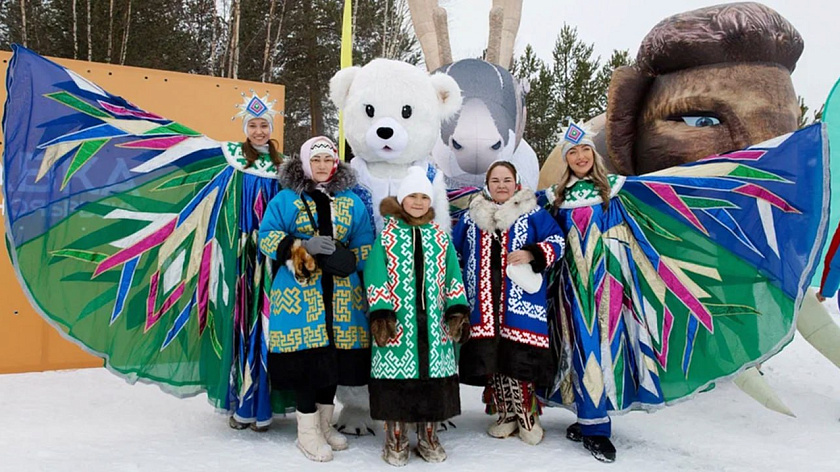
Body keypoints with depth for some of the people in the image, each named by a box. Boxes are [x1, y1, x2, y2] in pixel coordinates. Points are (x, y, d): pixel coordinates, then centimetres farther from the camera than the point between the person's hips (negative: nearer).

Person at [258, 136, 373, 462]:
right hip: (299, 292, -3)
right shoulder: (286, 199, 3)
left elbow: (366, 245, 9)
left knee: (334, 356, 9)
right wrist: (303, 245, -18)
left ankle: (325, 424, 26)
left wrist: (347, 258, -11)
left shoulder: (352, 202, 12)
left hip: (340, 294, 4)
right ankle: (307, 431, 11)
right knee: (306, 356, -4)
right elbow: (266, 237, -5)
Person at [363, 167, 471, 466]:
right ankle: (395, 440, 18)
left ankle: (428, 438, 25)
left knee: (434, 375, 7)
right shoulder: (386, 236, 3)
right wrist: (380, 312, -14)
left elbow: (452, 278, 11)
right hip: (397, 322, -3)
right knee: (396, 375, 0)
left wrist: (458, 310, 1)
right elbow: (376, 276, -4)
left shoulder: (441, 237, 13)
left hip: (433, 323, 3)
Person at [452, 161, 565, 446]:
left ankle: (526, 414, 12)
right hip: (483, 301, 3)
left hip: (520, 299, -3)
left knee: (518, 357, -7)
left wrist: (531, 253, -14)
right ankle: (506, 414, 19)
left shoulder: (533, 214, 6)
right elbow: (453, 251, 23)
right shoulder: (471, 217, 16)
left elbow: (557, 241, 2)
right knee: (490, 357, 3)